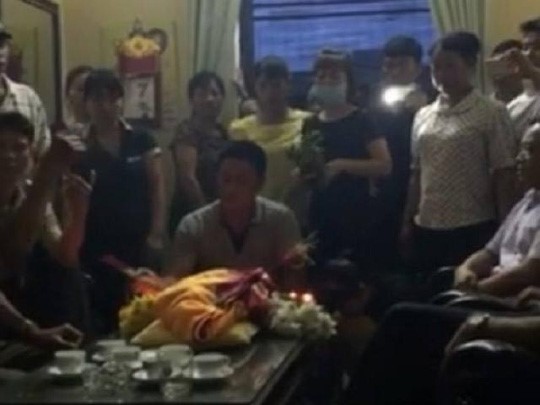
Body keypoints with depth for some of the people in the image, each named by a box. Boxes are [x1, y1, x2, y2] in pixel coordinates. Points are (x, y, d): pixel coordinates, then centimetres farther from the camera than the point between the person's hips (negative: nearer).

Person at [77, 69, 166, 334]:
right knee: (100, 312, -3)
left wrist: (156, 233, -5)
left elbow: (156, 187, 3)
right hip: (95, 246, -1)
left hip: (138, 243, 1)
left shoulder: (141, 140, 5)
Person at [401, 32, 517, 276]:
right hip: (427, 228, 5)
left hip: (473, 229, -5)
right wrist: (408, 222, 11)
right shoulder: (423, 116, 10)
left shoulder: (492, 113, -5)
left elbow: (503, 175, -6)